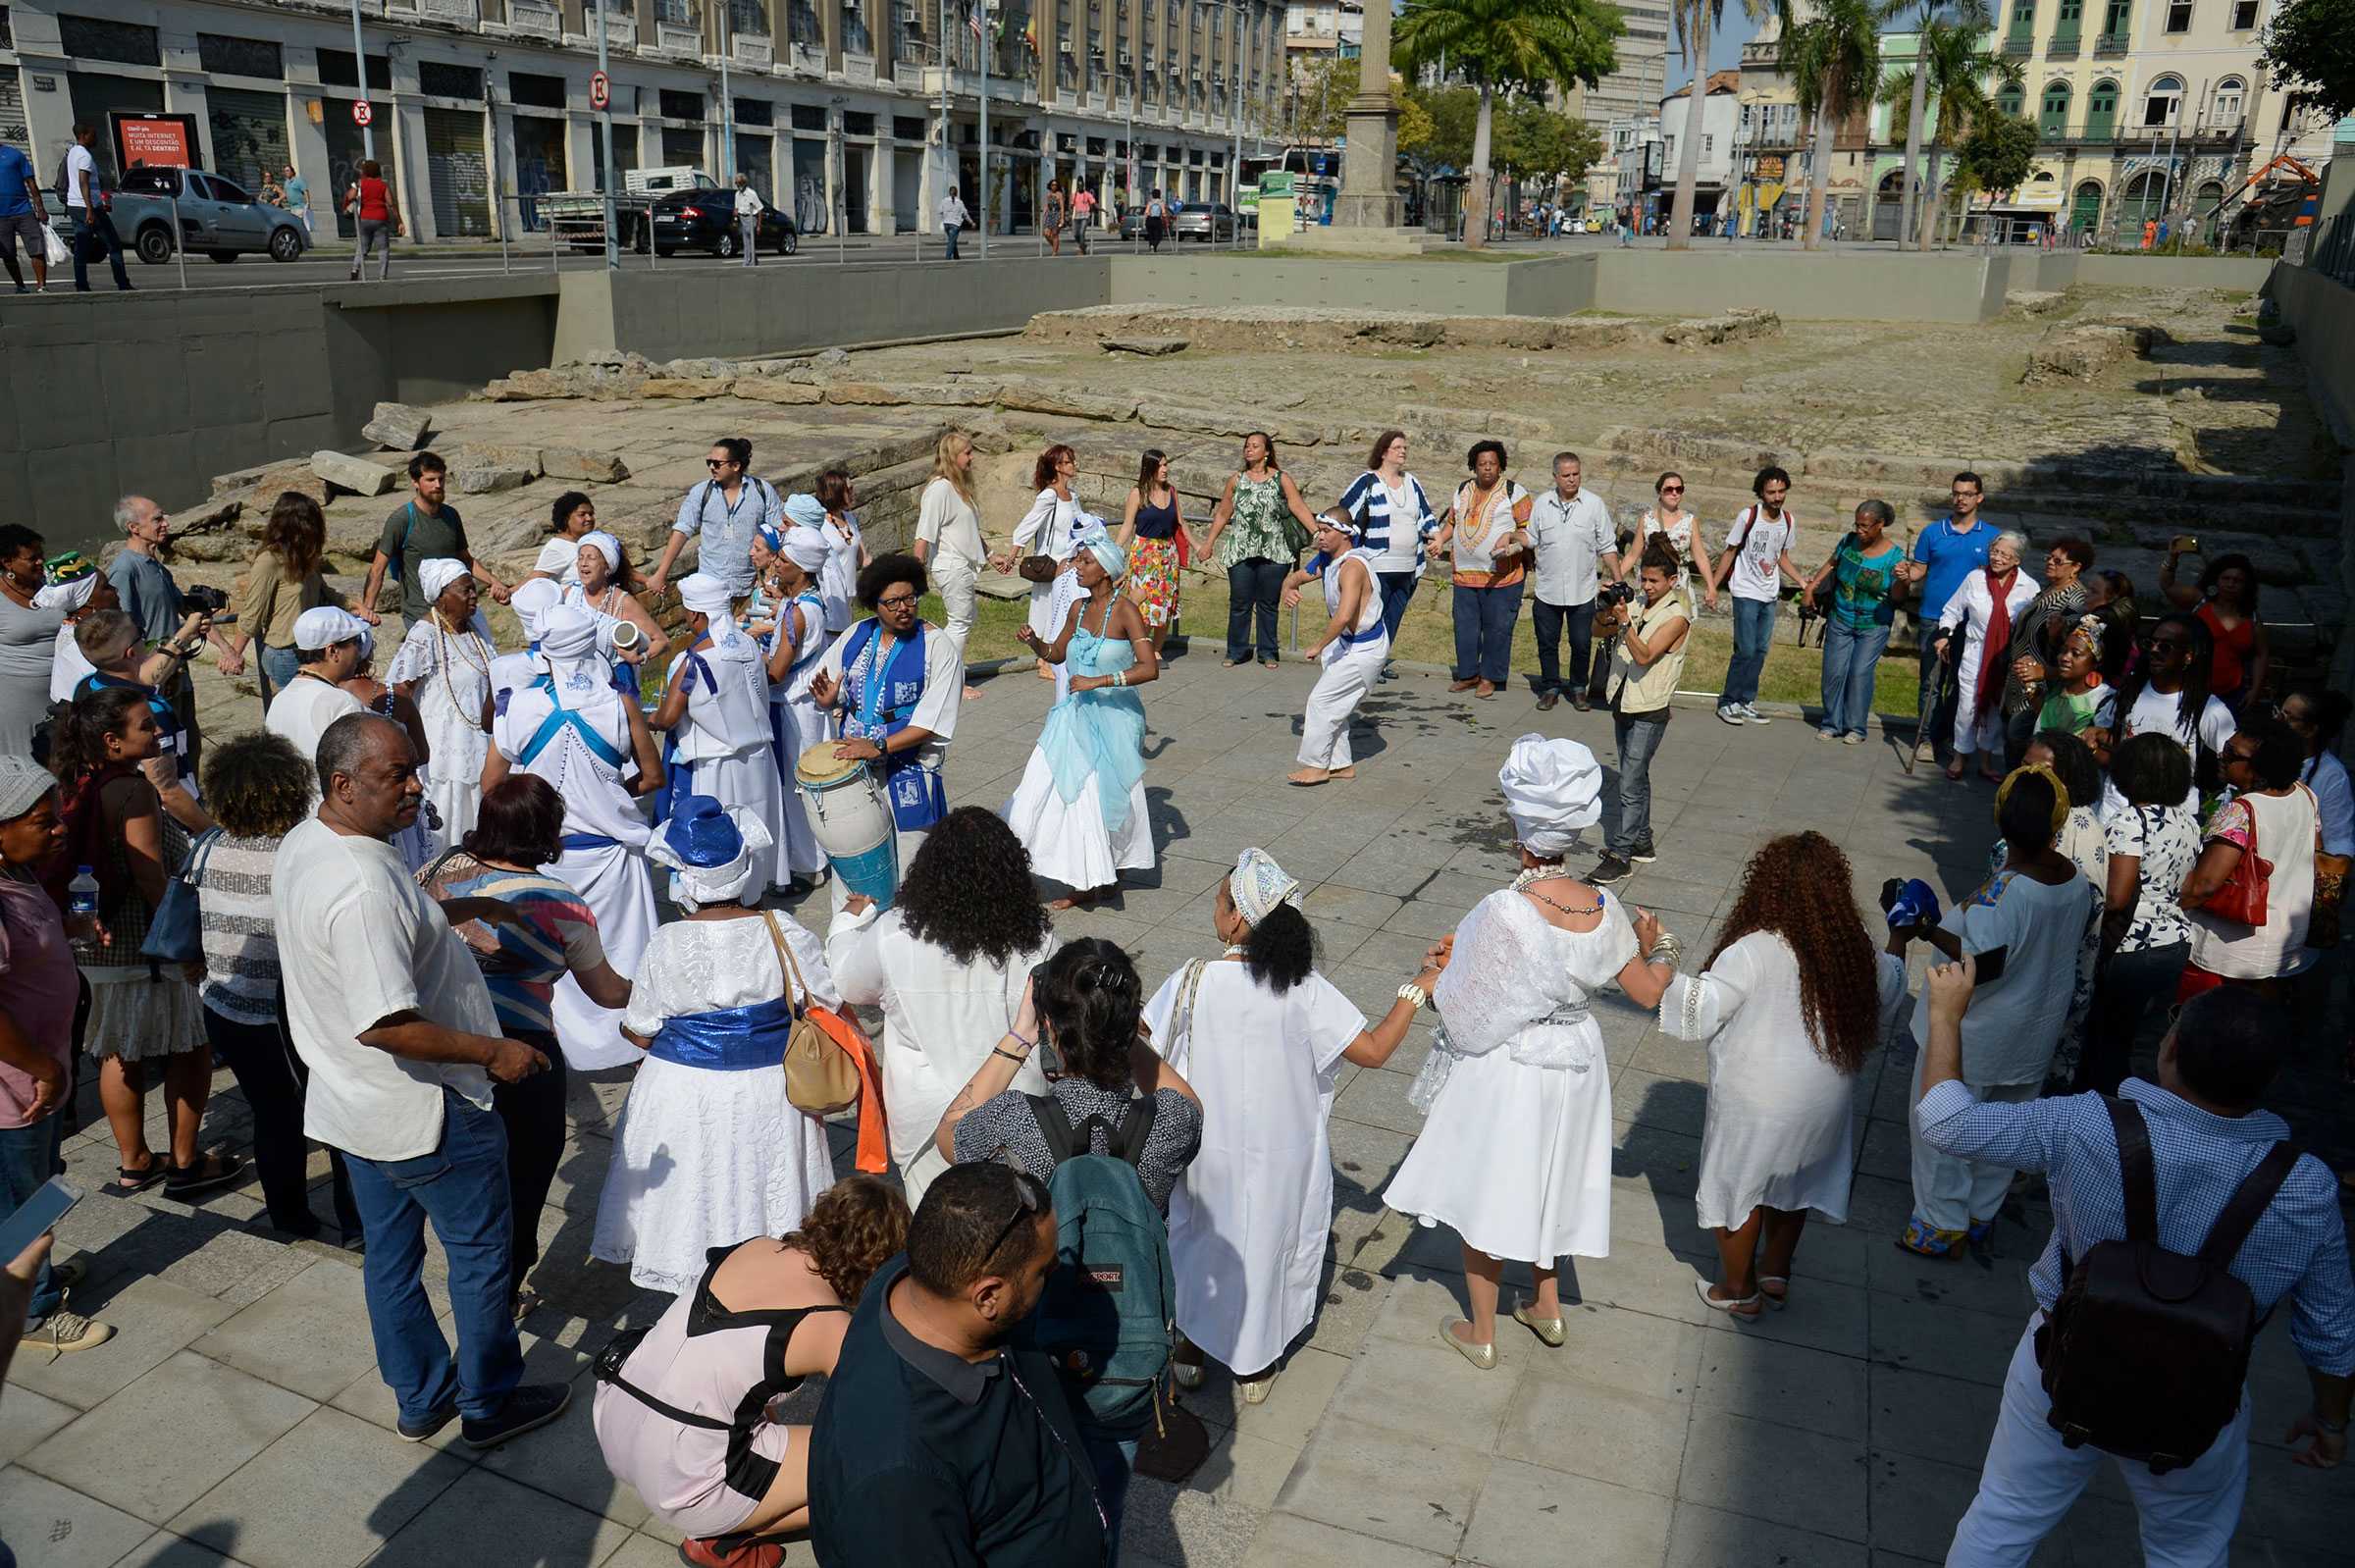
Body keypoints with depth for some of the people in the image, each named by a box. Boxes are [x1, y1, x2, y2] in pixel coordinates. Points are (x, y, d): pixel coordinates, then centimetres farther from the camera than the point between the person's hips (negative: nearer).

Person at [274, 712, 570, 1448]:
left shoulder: (302, 842, 0)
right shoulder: (363, 888, -32)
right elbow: (386, 1026, -33)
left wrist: (432, 913, 17)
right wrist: (494, 1052, -24)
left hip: (350, 1104, 9)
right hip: (425, 1111, -9)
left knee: (390, 1253, 21)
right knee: (481, 1250, 10)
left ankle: (421, 1399, 38)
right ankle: (489, 1403, 27)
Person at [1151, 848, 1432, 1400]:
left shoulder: (1193, 981, -21)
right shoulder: (1304, 988, -20)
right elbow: (1373, 1050, -17)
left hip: (1209, 1148, 0)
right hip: (1282, 1152, 0)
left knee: (1200, 1235, 25)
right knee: (1268, 1244, 21)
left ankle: (1192, 1348, 41)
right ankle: (1254, 1365, 38)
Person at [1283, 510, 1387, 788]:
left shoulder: (1352, 566, -27)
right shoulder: (1326, 559, 2)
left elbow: (1344, 616, -38)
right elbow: (1295, 576, 14)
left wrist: (1318, 646, -27)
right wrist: (1288, 589, -11)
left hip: (1366, 649, -9)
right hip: (1348, 642, 9)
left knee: (1321, 699, -7)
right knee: (1334, 704, 14)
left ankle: (1316, 765, 4)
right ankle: (1342, 764, 25)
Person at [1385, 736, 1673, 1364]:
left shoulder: (1502, 912, -28)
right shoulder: (1603, 909, -11)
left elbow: (1465, 1011, -23)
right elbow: (1649, 992, 2)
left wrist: (1445, 967, -3)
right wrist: (1655, 948, 22)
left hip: (1504, 1072, -5)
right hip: (1574, 1064, 5)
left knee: (1485, 1191, 14)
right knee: (1544, 1183, 27)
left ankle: (1481, 1334, 30)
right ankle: (1548, 1307, 43)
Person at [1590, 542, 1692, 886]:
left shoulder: (1676, 617, -14)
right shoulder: (1639, 606, 8)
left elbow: (1644, 656, -25)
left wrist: (1626, 620, -31)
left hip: (1650, 710, -8)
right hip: (1625, 703, 8)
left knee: (1630, 784, -8)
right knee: (1636, 778, 18)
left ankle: (1620, 856, -4)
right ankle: (1642, 842, 31)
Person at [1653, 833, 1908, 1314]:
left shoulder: (1755, 951, -26)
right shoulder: (1854, 949, -8)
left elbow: (1700, 1008, -24)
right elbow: (1887, 992, 14)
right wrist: (1899, 940, 29)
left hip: (1758, 1102, -5)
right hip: (1825, 1096, 5)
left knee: (1738, 1183, 16)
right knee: (1792, 1180, 27)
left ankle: (1738, 1288, 31)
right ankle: (1776, 1272, 39)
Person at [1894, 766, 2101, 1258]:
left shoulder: (2002, 892, -31)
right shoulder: (2079, 882, -8)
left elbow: (1981, 962, -30)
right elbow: (2083, 947, 4)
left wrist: (1927, 930, -21)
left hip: (1973, 1038, -7)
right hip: (2035, 1034, 7)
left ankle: (1943, 1225, 22)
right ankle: (1982, 1216, 38)